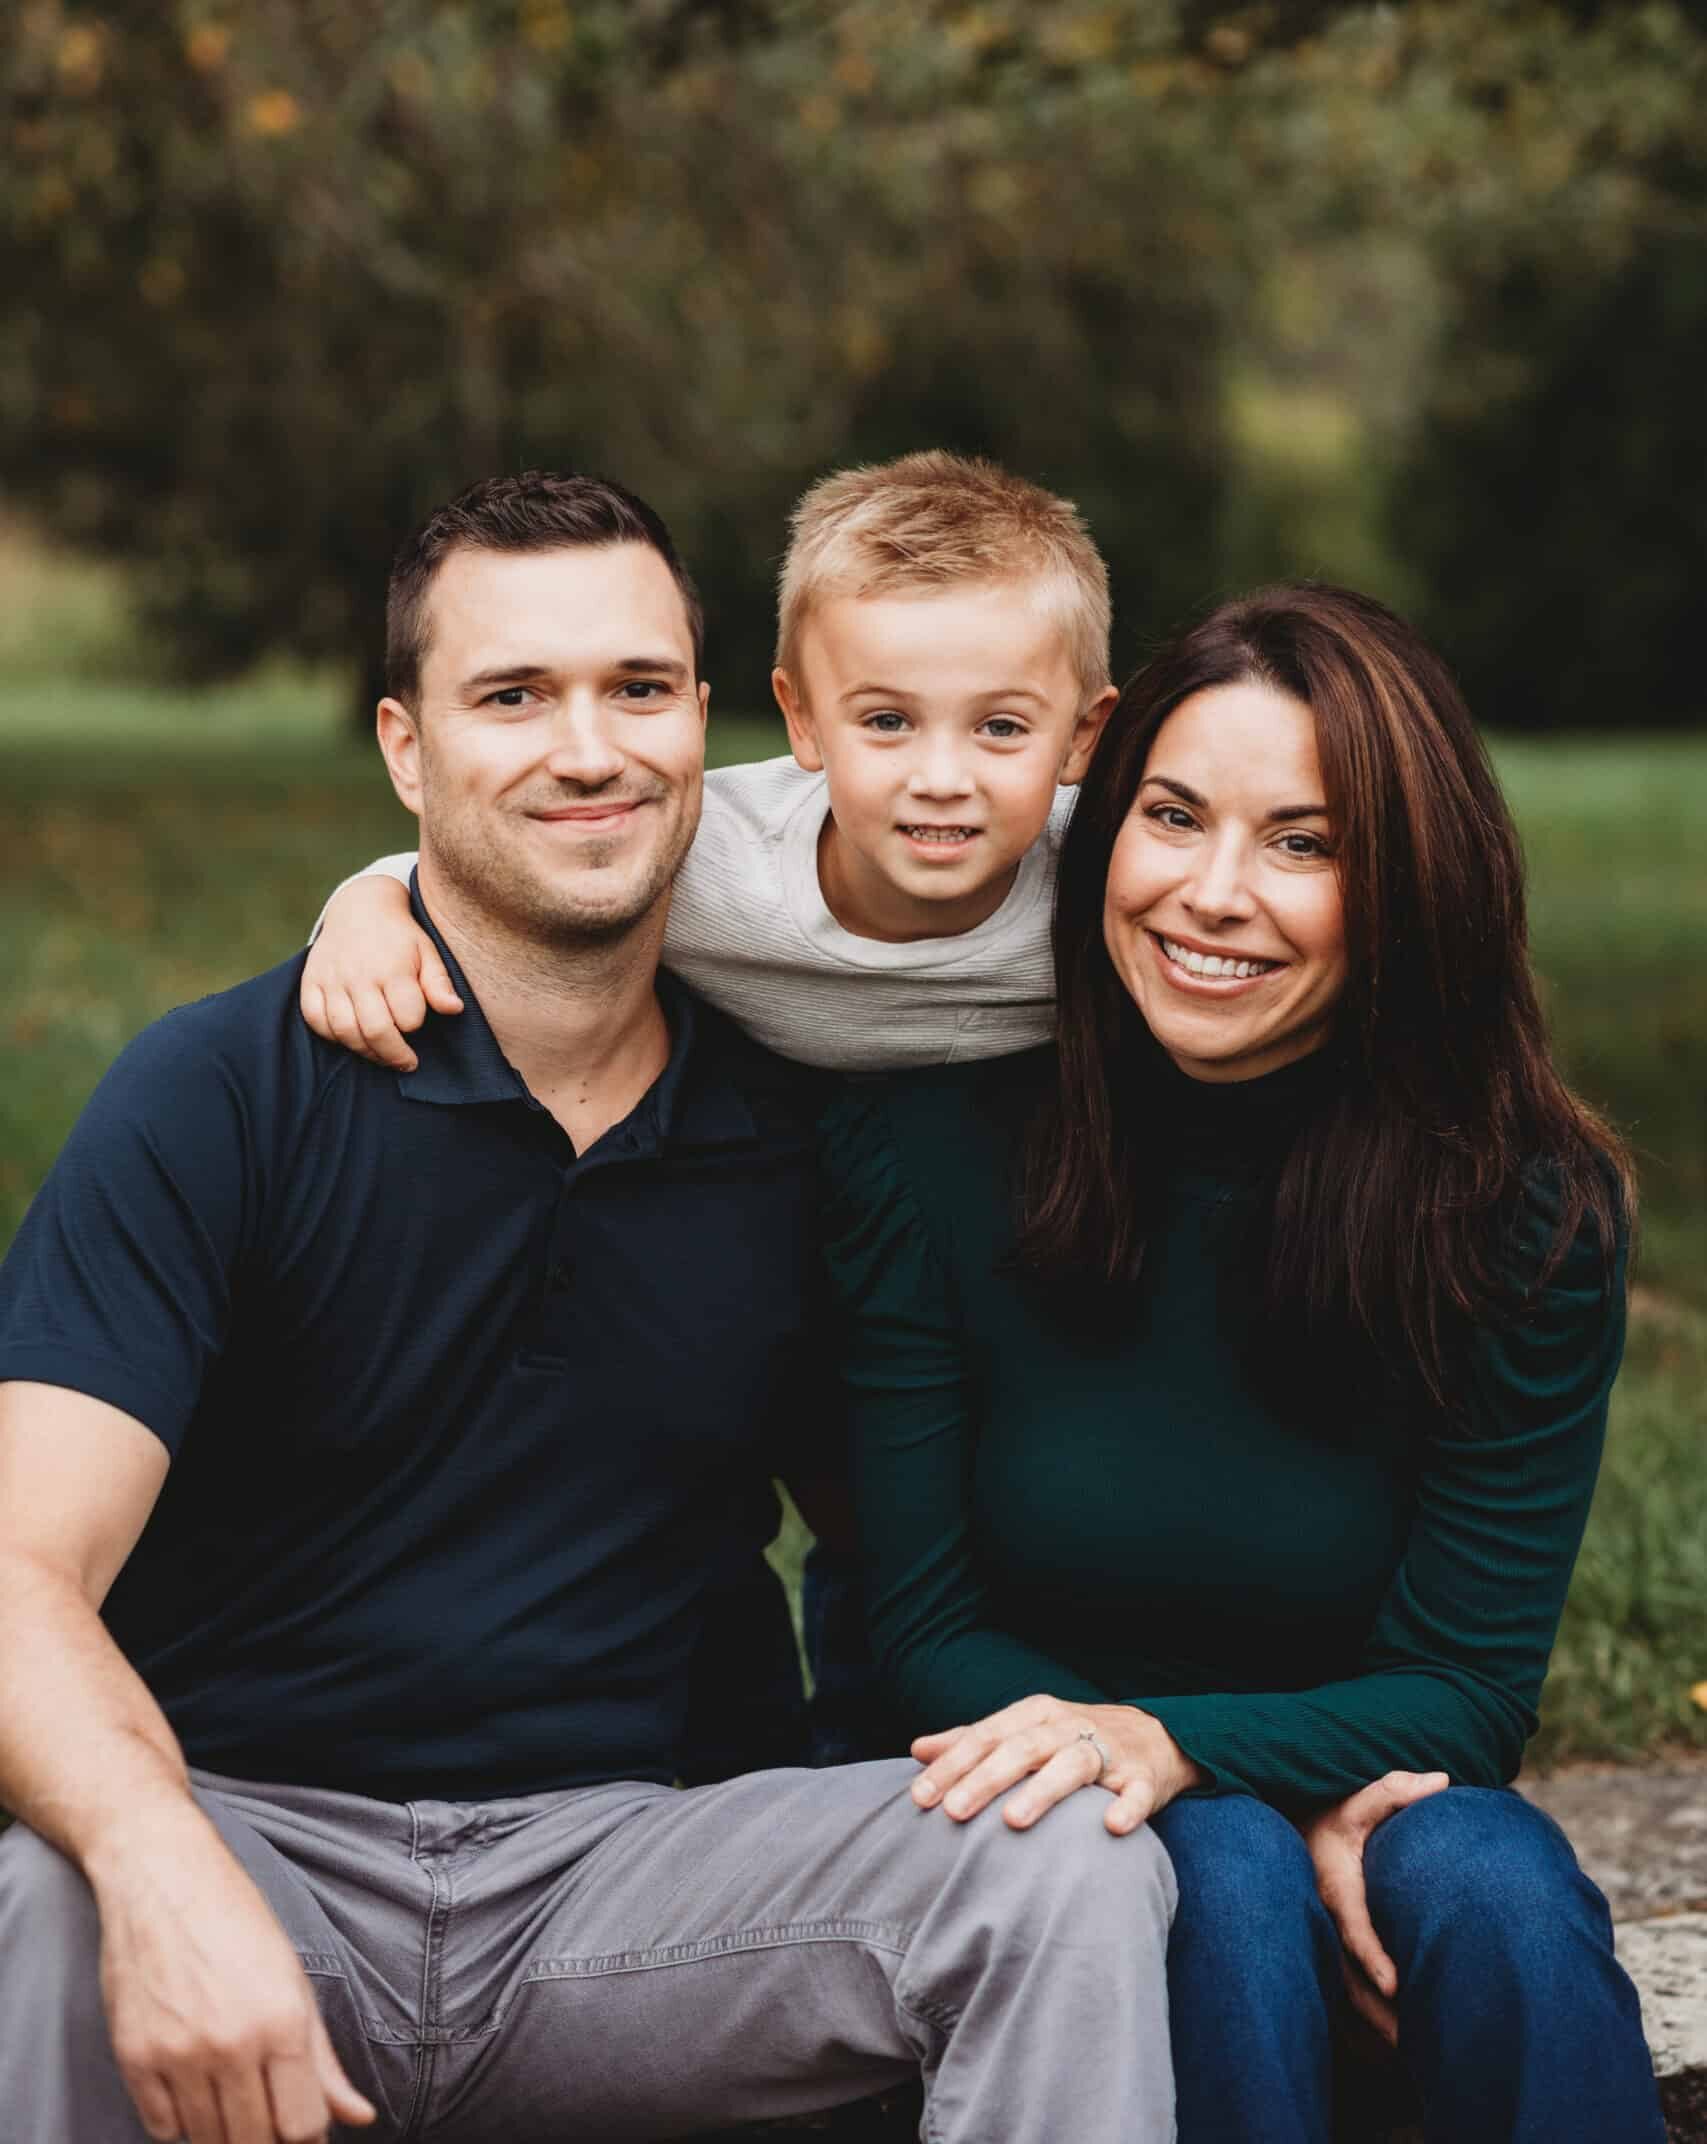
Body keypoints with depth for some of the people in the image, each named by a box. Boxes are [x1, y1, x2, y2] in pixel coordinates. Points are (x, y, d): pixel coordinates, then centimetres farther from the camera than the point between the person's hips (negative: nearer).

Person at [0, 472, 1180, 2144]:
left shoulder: (790, 1138, 5)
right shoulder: (222, 1091, -8)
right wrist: (161, 1874, -38)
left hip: (609, 1858, 3)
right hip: (250, 1831, -2)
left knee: (1073, 1874, -22)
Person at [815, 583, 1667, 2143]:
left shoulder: (1529, 1209, -10)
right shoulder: (924, 1146, -11)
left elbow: (1467, 1690, -8)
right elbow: (929, 1634, -7)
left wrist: (1164, 1741, -29)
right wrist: (1292, 1807, -21)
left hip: (1379, 1785, 1)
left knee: (1493, 1890, -31)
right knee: (1228, 1880, -32)